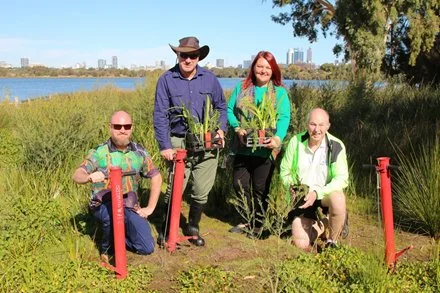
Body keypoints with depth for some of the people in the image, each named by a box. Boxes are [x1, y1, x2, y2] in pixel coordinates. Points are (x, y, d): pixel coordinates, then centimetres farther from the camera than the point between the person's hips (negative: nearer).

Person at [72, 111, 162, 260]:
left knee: (147, 248, -7)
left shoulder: (139, 152, 0)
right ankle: (107, 247, -4)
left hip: (130, 207, 4)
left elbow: (156, 177, 9)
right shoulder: (99, 152, -10)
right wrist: (90, 177, -43)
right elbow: (76, 176, -19)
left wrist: (150, 208, 3)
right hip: (103, 206, -3)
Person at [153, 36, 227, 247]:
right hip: (179, 143, -2)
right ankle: (166, 230, 20)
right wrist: (165, 146, -10)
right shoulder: (166, 80, -3)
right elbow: (160, 115, -5)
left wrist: (221, 129, 1)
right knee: (174, 190, -1)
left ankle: (193, 228, 29)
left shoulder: (209, 78, 5)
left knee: (202, 192, 8)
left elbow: (221, 106, 17)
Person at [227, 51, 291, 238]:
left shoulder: (280, 92, 0)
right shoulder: (242, 88, 9)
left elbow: (284, 118, -11)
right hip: (243, 147, 3)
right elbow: (229, 110, 5)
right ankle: (249, 220, 29)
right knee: (239, 184, 7)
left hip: (265, 149, -3)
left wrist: (277, 138, -29)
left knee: (260, 189, 7)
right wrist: (237, 128, -13)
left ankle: (257, 224, 25)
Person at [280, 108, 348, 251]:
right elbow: (285, 171, 1)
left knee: (337, 199, -38)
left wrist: (317, 193, -32)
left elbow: (342, 179, -20)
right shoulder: (296, 141, -10)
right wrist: (291, 185, -20)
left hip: (326, 194, -1)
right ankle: (318, 225, 28)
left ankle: (332, 242, -10)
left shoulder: (336, 146, -16)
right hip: (302, 196, 2)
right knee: (302, 244, -9)